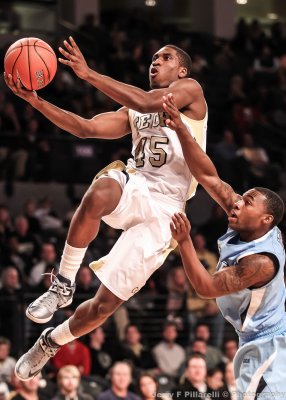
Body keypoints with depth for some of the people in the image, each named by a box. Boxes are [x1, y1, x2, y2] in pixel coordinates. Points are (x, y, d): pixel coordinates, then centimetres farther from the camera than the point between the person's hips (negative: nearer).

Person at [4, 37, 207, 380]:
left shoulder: (190, 91, 3)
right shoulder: (132, 113, 22)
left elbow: (146, 102, -17)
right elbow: (85, 128, 10)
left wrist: (89, 74, -20)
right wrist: (34, 100, -2)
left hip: (162, 213, -4)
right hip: (134, 189, 4)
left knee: (104, 304, -7)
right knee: (99, 192, -38)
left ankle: (49, 343, 22)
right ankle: (62, 285, -24)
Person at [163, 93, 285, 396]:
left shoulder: (261, 261, -28)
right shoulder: (248, 226, -6)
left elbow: (206, 287, -24)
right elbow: (208, 177, -9)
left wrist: (184, 241, -33)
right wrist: (181, 130, -18)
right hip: (259, 340, 10)